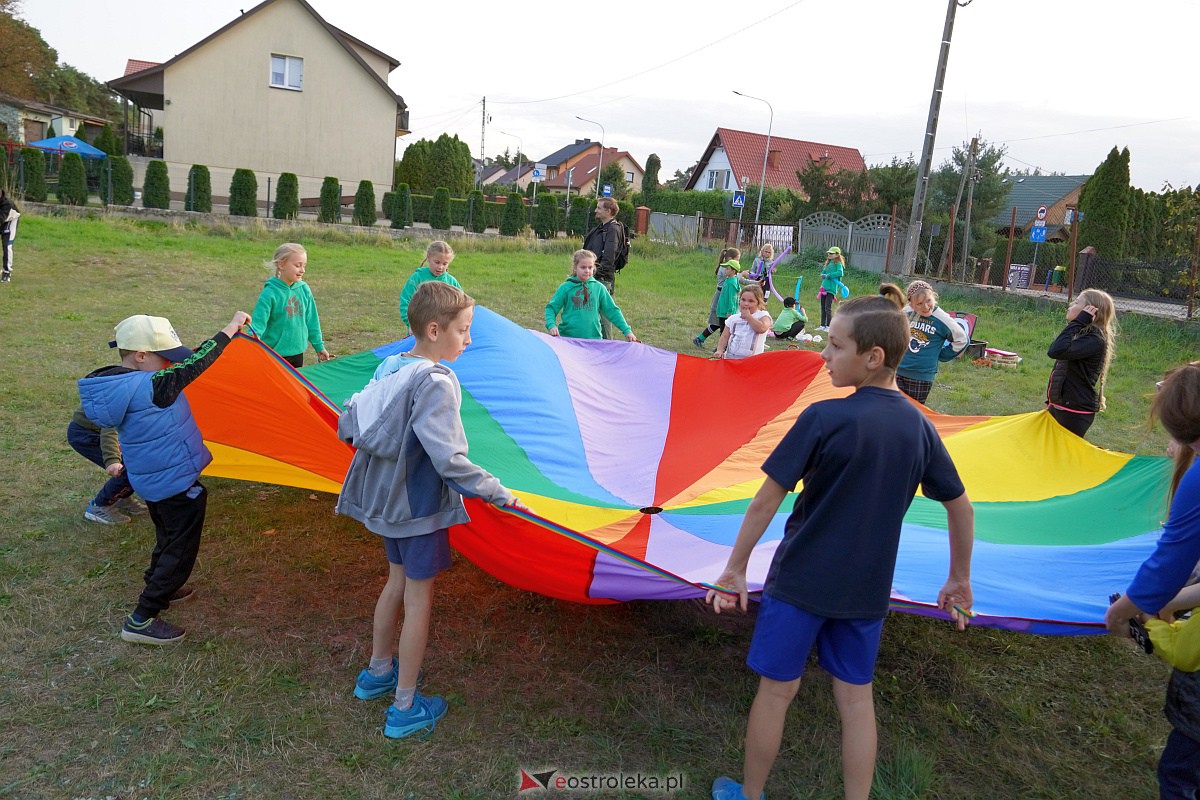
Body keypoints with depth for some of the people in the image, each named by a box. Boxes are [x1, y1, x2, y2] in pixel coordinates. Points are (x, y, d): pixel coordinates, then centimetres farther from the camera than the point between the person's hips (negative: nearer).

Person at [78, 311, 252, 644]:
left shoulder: (118, 384, -2)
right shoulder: (148, 387, -30)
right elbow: (194, 366, -24)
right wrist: (230, 329, -16)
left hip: (152, 480, 9)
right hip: (176, 482, -9)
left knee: (168, 540, 29)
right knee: (180, 550, 5)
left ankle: (160, 590, 47)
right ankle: (141, 620, 12)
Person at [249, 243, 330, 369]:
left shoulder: (304, 289, -1)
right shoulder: (270, 293, -15)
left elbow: (311, 320, 8)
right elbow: (258, 324, -16)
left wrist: (319, 346, 13)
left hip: (298, 352, 5)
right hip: (275, 356, -5)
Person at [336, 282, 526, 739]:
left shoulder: (391, 367, 1)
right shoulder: (437, 383, -23)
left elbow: (347, 426, 7)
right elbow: (449, 459, -28)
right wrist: (500, 495, -21)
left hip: (386, 498, 8)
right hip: (420, 505, -8)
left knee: (397, 581, 24)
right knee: (418, 597, 5)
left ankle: (377, 672, 42)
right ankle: (405, 709, 18)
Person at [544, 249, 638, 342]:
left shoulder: (599, 288, 4)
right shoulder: (566, 287, 0)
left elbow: (612, 311, 8)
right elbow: (551, 308, 3)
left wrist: (627, 331, 3)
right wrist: (551, 325, -15)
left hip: (594, 338, 1)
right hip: (567, 337, -1)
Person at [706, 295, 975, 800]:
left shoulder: (824, 418, -19)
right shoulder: (918, 427, -2)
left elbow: (767, 499, -17)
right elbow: (960, 506, 7)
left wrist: (736, 566, -6)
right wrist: (959, 579, 19)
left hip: (801, 581, -4)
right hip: (867, 589, 5)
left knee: (776, 690, 11)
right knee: (855, 697, 17)